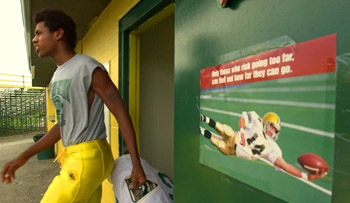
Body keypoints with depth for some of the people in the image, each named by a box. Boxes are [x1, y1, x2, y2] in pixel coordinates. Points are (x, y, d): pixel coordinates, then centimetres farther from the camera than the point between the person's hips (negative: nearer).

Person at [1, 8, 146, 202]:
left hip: (88, 160, -9)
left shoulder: (91, 68, -14)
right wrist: (23, 157, 15)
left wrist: (136, 163, -15)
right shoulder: (59, 77, 16)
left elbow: (122, 113, -14)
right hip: (78, 158, 9)